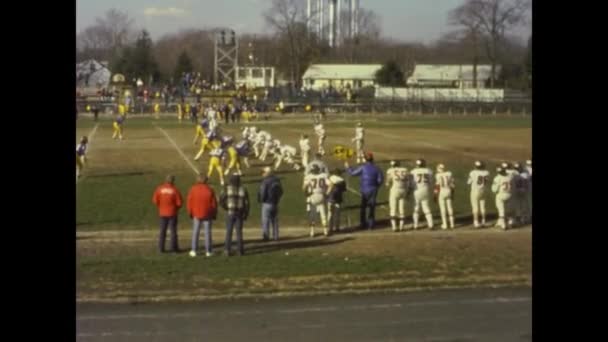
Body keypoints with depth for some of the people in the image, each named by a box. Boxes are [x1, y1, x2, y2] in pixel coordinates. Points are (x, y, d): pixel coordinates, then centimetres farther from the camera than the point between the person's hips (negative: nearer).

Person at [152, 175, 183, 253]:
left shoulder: (159, 188, -6)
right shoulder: (175, 190, -14)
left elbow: (155, 200, -4)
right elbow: (179, 202, -13)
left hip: (162, 213, 3)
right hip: (172, 213, -3)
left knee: (162, 231, 11)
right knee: (173, 230, 7)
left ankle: (161, 248, 10)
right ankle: (173, 248, 8)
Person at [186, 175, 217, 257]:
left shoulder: (193, 189, -5)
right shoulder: (209, 190, -7)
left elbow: (189, 202, -3)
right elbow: (214, 203, -4)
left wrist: (190, 213, 10)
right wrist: (214, 214, 7)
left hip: (196, 214, 1)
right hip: (207, 215, -1)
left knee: (195, 233, 8)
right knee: (207, 232, 4)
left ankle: (194, 250, 7)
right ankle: (208, 251, 6)